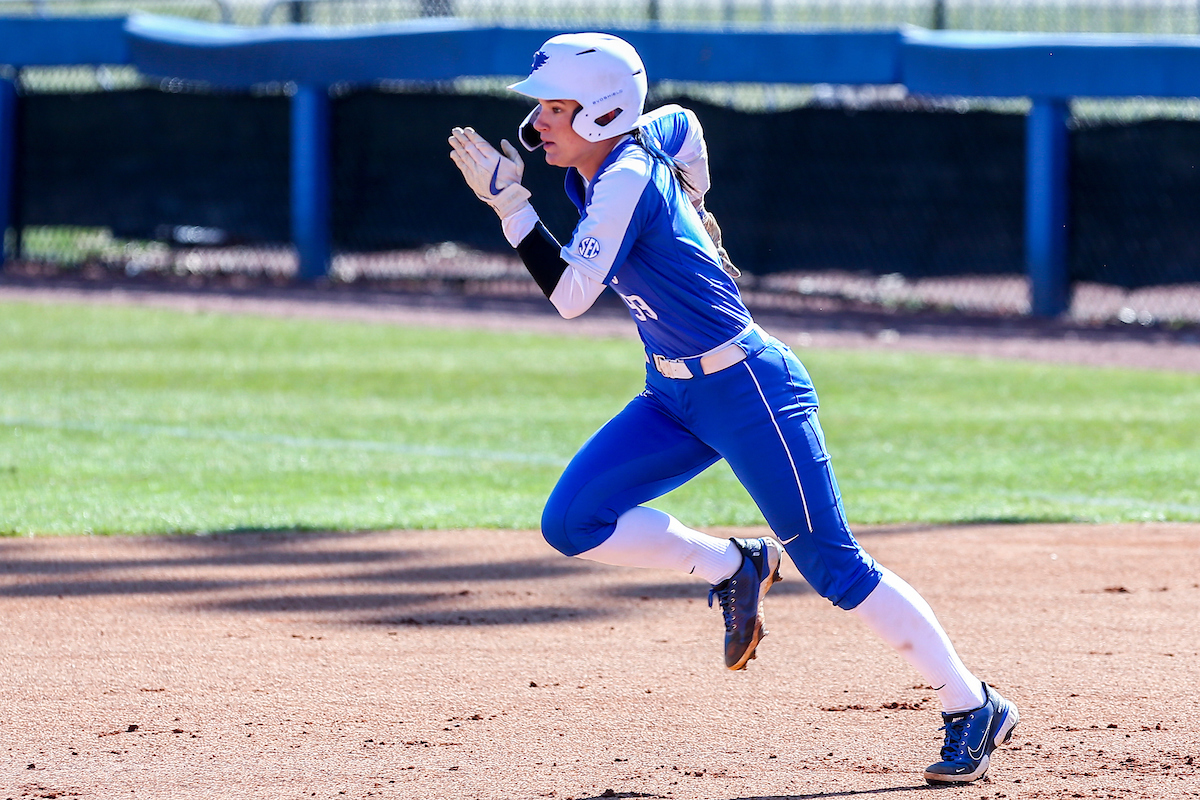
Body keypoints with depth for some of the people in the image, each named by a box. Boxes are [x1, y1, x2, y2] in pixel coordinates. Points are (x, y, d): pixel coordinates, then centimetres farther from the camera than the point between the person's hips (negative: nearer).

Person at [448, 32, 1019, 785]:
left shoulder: (627, 180, -22)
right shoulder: (649, 137, 3)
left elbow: (570, 295, -26)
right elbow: (682, 119, 25)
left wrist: (509, 203, -25)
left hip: (749, 390, -9)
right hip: (676, 398, 9)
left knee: (834, 567, -5)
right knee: (572, 524, -4)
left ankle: (975, 708, 4)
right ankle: (733, 567, 12)